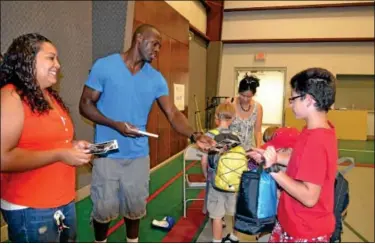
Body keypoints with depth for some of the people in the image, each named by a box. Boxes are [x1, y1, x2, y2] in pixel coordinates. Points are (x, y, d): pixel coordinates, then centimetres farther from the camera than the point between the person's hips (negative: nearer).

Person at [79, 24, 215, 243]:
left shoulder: (156, 78, 2)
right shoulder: (104, 66, -7)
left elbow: (173, 113, -3)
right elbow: (85, 104, -5)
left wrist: (194, 135, -21)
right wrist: (115, 124, -20)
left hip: (139, 155, 3)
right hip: (107, 154, -3)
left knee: (135, 207, 16)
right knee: (104, 209, 9)